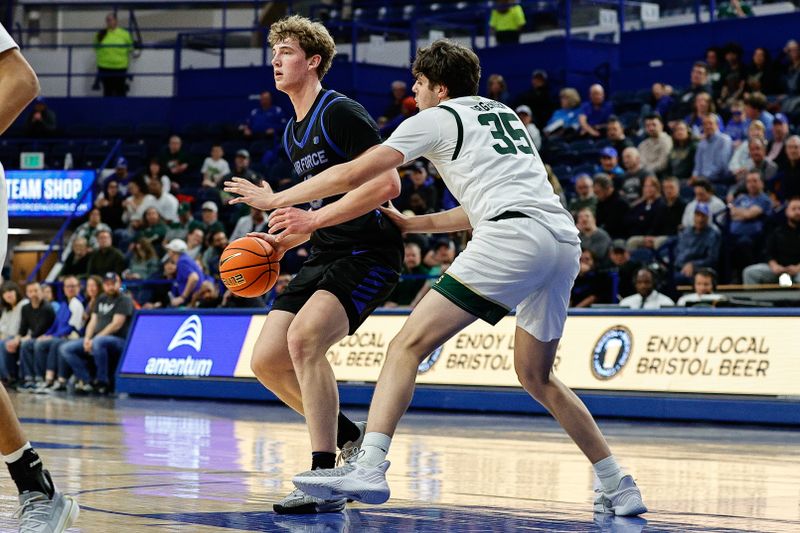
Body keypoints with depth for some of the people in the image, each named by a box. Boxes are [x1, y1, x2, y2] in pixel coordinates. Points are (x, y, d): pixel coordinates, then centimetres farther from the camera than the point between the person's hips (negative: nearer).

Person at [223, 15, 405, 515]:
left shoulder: (340, 112, -12)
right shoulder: (293, 133, 17)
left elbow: (387, 182, -21)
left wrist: (315, 219, -23)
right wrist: (284, 241, 12)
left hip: (369, 253, -10)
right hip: (326, 256, 10)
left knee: (304, 337, -29)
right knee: (267, 360, 1)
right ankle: (352, 440, 19)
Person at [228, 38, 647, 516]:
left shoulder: (438, 118, 11)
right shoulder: (503, 114, 32)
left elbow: (353, 175, 8)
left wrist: (275, 199, 19)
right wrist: (413, 224, 36)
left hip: (514, 237, -8)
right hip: (565, 239, 8)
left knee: (409, 345, -9)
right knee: (536, 376, 23)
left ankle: (369, 467, -26)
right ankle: (620, 488, 22)